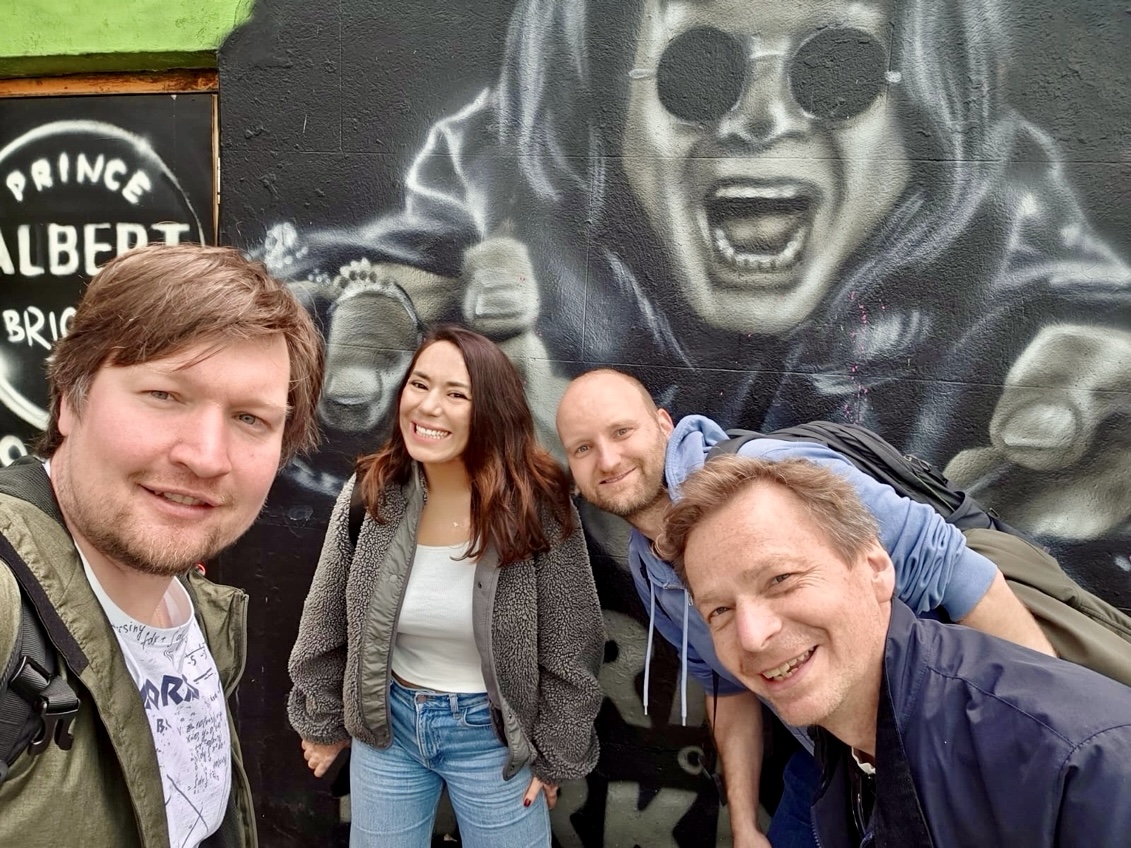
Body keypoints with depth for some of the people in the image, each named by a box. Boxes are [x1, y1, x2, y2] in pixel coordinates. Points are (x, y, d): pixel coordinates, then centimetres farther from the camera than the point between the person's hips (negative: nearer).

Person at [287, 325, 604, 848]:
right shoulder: (369, 493, -12)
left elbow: (569, 650, -11)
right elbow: (326, 624, 1)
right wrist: (323, 721, 9)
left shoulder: (537, 505, -20)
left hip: (494, 733, -2)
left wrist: (554, 755, -4)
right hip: (385, 725, 3)